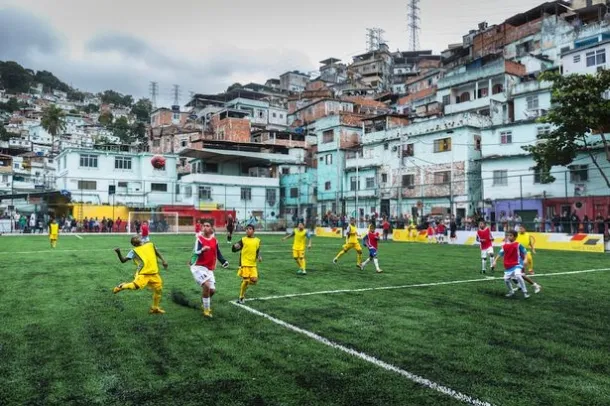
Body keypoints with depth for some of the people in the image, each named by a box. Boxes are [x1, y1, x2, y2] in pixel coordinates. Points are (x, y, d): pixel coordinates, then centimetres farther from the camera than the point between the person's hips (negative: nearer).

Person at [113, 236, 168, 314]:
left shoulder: (150, 245, 17)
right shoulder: (134, 251, 7)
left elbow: (157, 253, 20)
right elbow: (123, 260, 1)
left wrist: (163, 260, 4)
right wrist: (118, 253, -14)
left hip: (153, 273, 4)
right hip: (142, 273, -4)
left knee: (158, 289, 10)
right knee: (136, 286, -30)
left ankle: (155, 308, 29)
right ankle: (122, 286, 2)